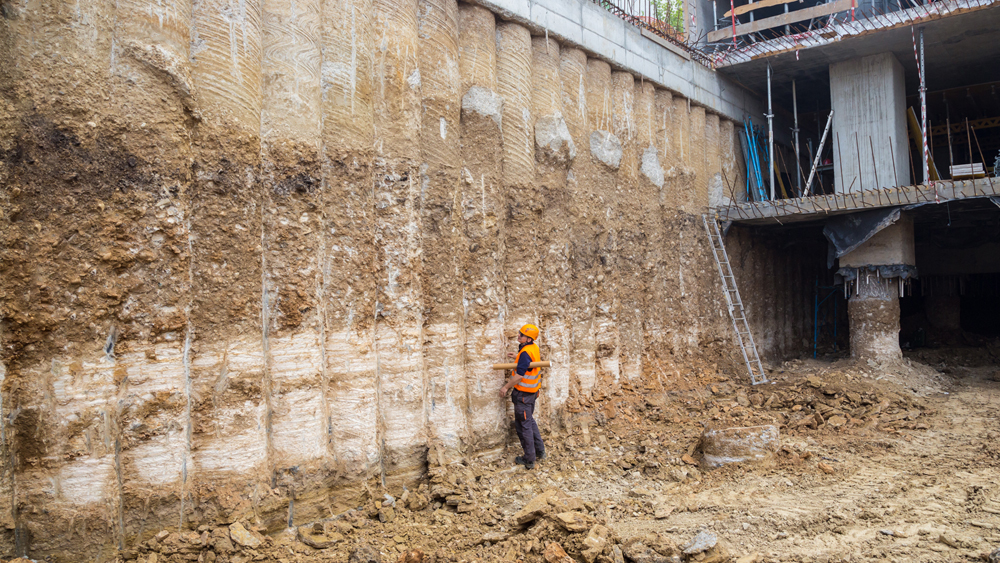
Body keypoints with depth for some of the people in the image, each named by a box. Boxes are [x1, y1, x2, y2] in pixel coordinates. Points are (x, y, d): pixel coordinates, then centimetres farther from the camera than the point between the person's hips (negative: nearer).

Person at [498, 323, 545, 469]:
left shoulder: (525, 353, -25)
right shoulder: (534, 347, 4)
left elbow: (519, 375, -27)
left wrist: (506, 387, -15)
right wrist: (518, 357, 24)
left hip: (523, 392, -10)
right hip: (532, 391, 10)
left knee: (523, 425, 1)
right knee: (530, 421, 23)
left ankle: (529, 460, 8)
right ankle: (540, 451, 31)